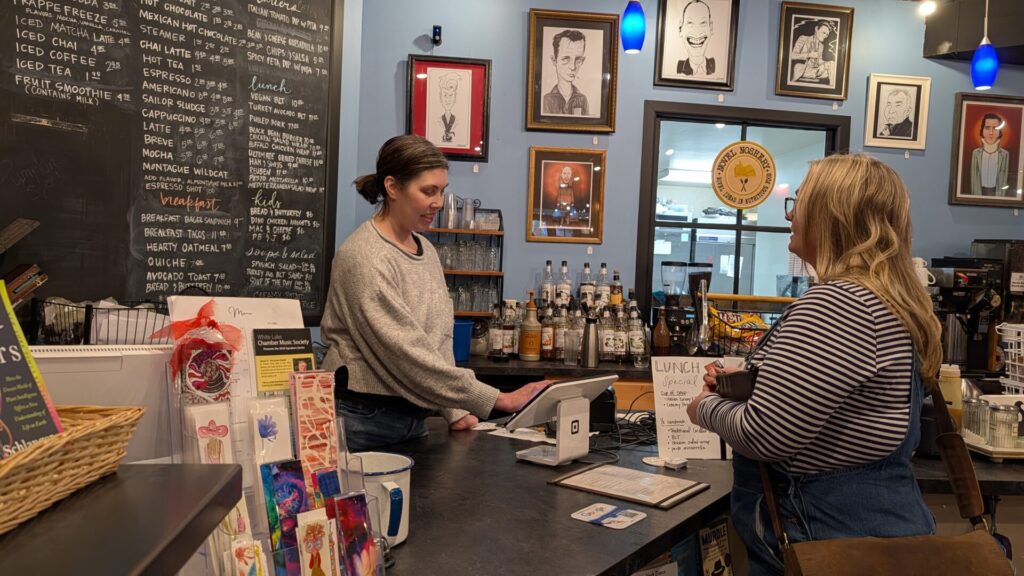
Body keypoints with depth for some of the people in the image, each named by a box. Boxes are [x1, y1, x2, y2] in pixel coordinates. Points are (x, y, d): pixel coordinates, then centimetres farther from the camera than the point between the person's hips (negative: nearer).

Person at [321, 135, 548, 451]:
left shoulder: (426, 251, 7)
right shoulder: (363, 256, -18)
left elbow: (439, 339, 9)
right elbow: (407, 352, -23)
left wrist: (455, 411, -1)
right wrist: (497, 400, -21)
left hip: (413, 417, 7)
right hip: (363, 419, -7)